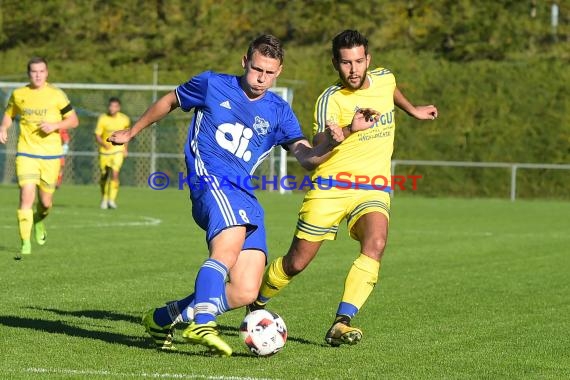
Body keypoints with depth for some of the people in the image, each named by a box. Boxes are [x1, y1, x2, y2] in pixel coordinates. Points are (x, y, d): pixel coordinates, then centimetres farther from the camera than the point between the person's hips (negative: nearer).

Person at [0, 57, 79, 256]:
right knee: (26, 195, -16)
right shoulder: (18, 94, 3)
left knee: (46, 201, 7)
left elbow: (74, 120, 1)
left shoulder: (56, 95, -3)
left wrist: (55, 125, -16)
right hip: (26, 153, 0)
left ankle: (39, 221, 45)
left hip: (51, 154, 0)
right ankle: (25, 243, -10)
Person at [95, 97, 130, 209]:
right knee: (104, 176, 8)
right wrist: (103, 144, -30)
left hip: (118, 150, -1)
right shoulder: (102, 119, -9)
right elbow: (97, 136, -10)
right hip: (104, 151, 1)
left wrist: (125, 148, 14)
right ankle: (104, 199, 30)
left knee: (114, 173, -20)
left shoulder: (124, 119, -3)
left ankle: (112, 200, -19)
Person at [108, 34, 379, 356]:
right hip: (211, 181, -5)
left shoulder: (279, 112, 15)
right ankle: (202, 325, -47)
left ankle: (162, 319, 9)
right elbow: (169, 102, 24)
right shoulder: (212, 85, 8)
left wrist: (332, 142, -16)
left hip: (246, 197, 5)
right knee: (229, 248, -36)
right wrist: (132, 132, 31)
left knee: (245, 293, -7)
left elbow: (308, 157, 4)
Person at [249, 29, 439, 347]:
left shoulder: (385, 78, 4)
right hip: (331, 187, -3)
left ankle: (342, 324, -31)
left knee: (376, 243, -28)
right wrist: (348, 129, -47)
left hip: (373, 190, 3)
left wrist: (413, 110, 44)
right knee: (297, 262, 0)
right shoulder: (332, 99, -12)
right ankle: (256, 304, 29)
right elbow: (318, 146, -29)